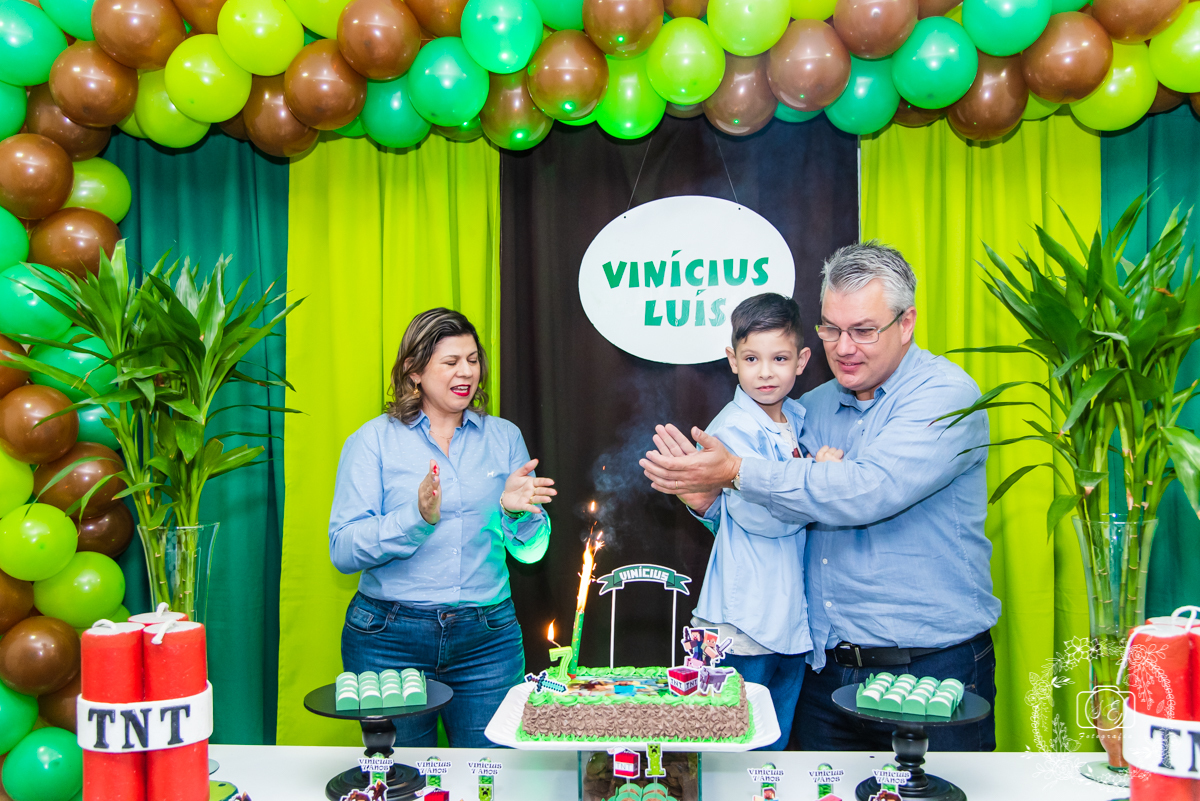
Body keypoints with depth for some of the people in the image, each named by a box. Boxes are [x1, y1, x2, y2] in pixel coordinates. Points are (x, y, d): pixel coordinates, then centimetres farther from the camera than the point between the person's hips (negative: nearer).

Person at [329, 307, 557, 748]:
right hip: (390, 638, -1)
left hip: (487, 637, 2)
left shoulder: (504, 436, 7)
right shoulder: (373, 440, 0)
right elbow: (343, 551, -9)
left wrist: (515, 511, -13)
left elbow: (530, 550, 7)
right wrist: (418, 518, -23)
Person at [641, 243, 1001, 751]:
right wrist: (710, 499, -7)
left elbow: (869, 491, -27)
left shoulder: (946, 394, -11)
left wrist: (737, 473, -23)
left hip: (933, 670, -5)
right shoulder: (813, 408, 8)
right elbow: (769, 520, 16)